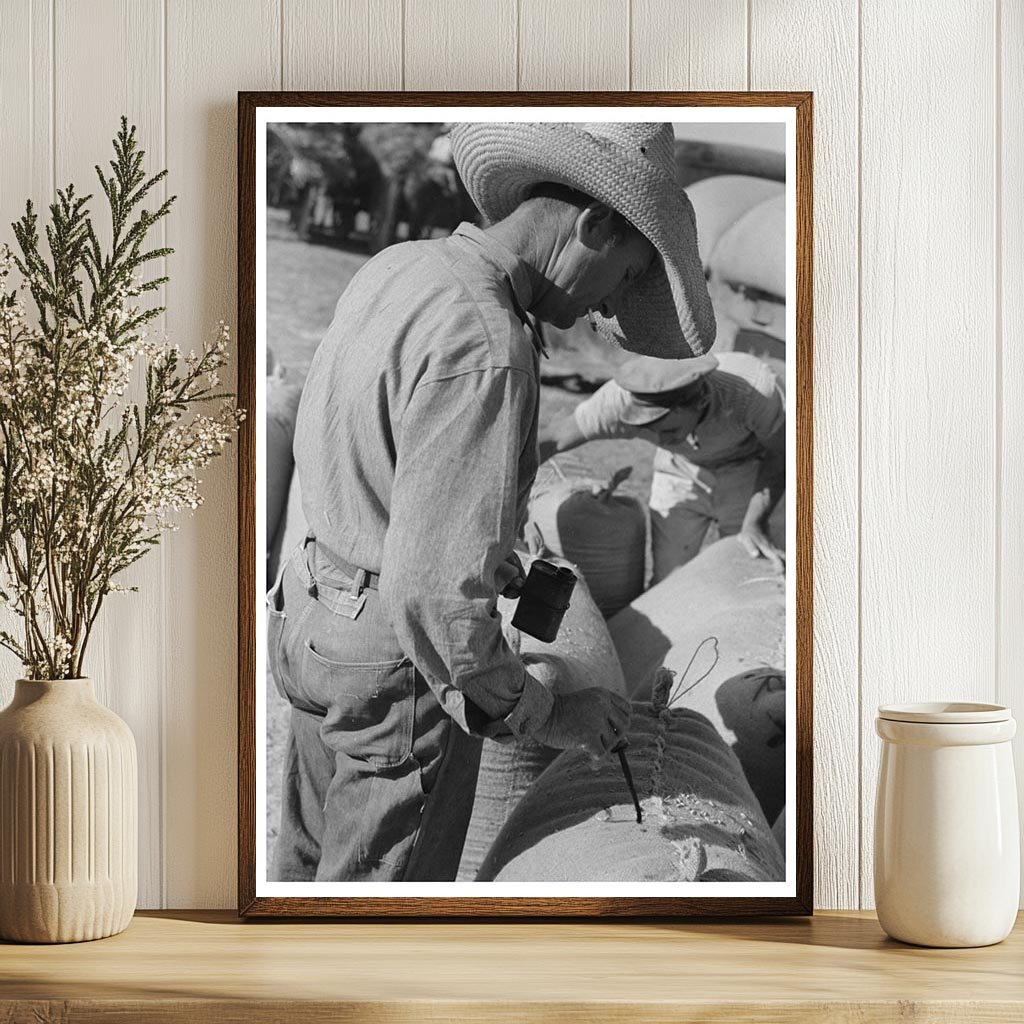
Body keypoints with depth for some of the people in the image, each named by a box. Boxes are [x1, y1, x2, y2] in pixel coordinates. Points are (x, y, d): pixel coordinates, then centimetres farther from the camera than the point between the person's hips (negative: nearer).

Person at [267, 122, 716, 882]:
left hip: (319, 610, 9)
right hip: (387, 660, -9)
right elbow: (435, 596, -32)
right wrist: (544, 714, -18)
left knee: (317, 847, 25)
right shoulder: (483, 349, -30)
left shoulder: (398, 270, 0)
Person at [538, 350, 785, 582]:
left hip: (746, 472, -1)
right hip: (681, 473, 1)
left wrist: (755, 523, -29)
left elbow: (779, 453, -19)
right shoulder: (623, 397, -36)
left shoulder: (755, 385, -39)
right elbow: (552, 440, -24)